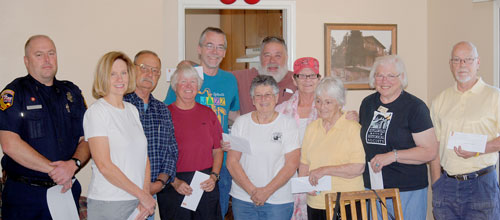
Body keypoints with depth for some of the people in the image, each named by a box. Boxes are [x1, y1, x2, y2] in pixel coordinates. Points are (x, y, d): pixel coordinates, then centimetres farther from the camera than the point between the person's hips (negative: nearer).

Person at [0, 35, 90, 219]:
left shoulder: (72, 93, 10)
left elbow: (86, 140, 5)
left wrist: (73, 164, -15)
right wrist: (53, 169, -16)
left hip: (67, 190, 4)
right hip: (24, 195, -3)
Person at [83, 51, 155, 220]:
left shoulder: (132, 110, 11)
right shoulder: (96, 112, -8)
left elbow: (143, 157, 9)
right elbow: (104, 165, -15)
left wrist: (146, 192, -5)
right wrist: (142, 195, -11)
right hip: (108, 204, -5)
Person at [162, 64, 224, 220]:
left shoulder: (208, 114, 10)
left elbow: (218, 151, 11)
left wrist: (214, 176, -3)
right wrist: (174, 181, -12)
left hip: (207, 185, 3)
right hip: (173, 187, -3)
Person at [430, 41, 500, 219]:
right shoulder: (440, 101, 11)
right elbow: (434, 146, 11)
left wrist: (478, 150, -18)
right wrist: (436, 185, 4)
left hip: (481, 184, -3)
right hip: (446, 184, 3)